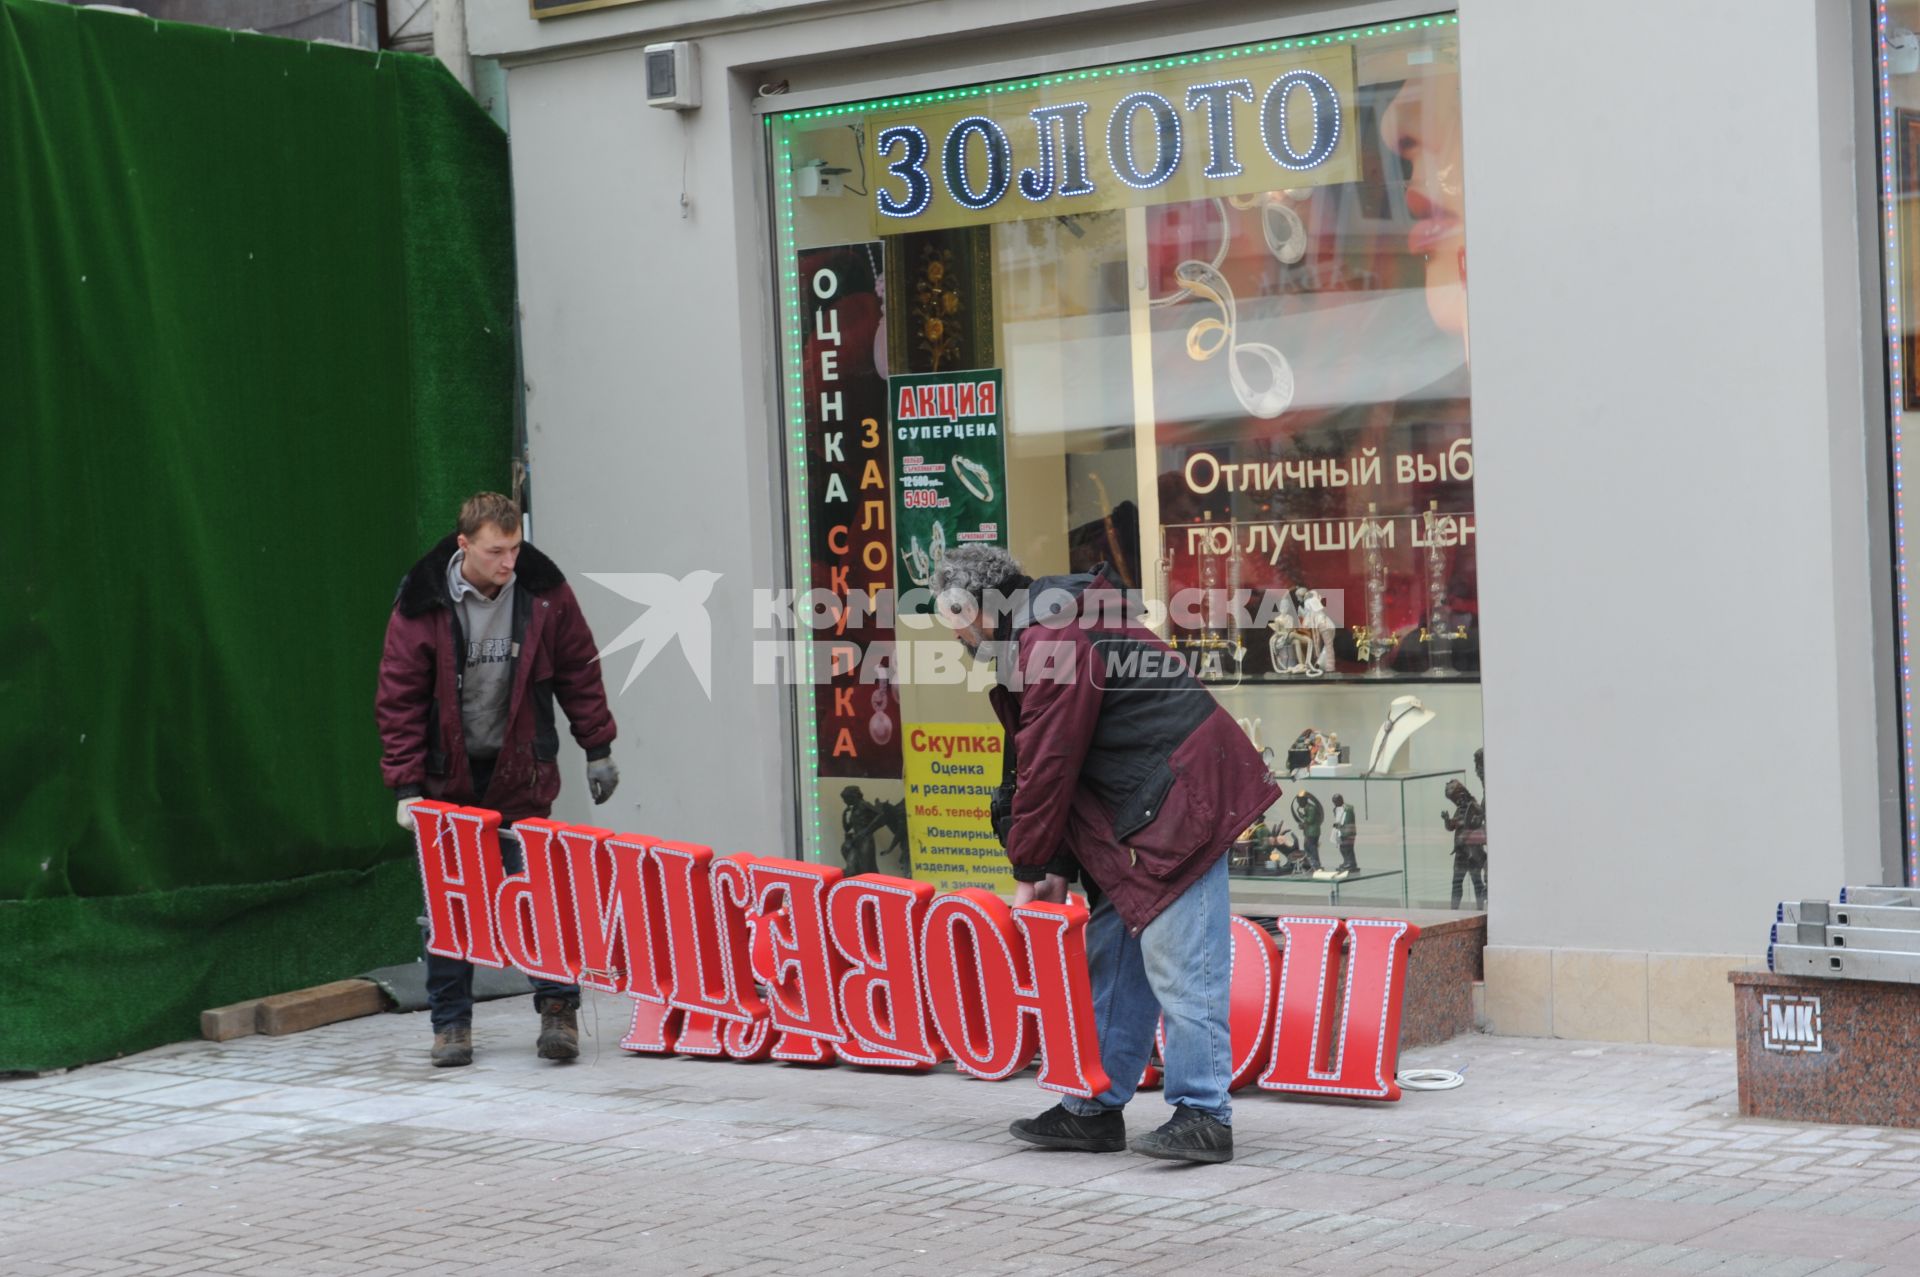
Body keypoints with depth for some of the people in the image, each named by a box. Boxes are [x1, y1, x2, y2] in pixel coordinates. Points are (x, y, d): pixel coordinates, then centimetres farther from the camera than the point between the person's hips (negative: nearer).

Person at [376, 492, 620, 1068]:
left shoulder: (543, 592, -7)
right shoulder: (421, 605, -12)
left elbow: (578, 670, 5)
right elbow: (399, 699, -8)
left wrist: (598, 749, 7)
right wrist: (406, 787, -11)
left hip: (520, 772, 0)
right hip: (447, 776, 0)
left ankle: (558, 1008, 7)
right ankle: (451, 1023, 13)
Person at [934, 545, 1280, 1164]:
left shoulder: (1053, 641, -16)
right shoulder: (1034, 642, 19)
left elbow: (1048, 767, -15)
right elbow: (1038, 764, 19)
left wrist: (1030, 872, -7)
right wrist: (1059, 871, 13)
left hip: (1183, 798, -11)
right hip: (1138, 811, 11)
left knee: (1176, 960, -11)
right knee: (1113, 956, 13)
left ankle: (1203, 1116, -8)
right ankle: (1095, 1110, 19)